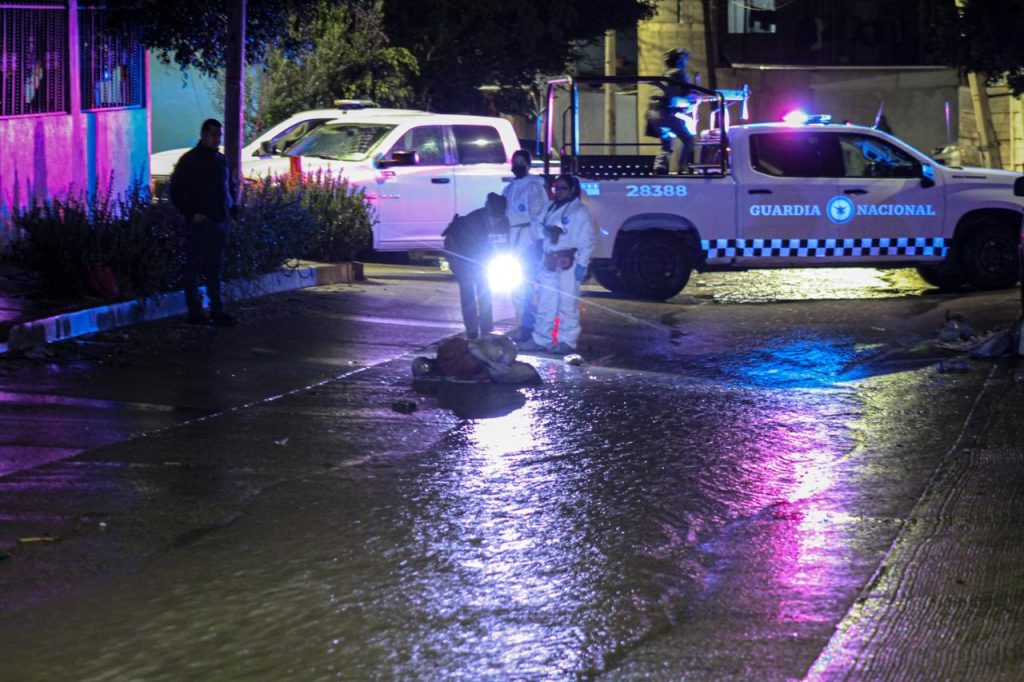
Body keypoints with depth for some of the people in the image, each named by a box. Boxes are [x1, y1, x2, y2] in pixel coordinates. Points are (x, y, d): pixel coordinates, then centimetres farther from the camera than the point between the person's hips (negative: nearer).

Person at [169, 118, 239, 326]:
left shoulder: (221, 160, 15)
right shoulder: (190, 160, -5)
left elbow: (230, 186, 26)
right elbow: (176, 191, -8)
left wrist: (232, 209, 10)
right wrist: (191, 213, -15)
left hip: (220, 222, 6)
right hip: (199, 223, -6)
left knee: (215, 269, 9)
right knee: (194, 268, -1)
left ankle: (217, 311, 12)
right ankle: (194, 312, 2)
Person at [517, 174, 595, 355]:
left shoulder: (579, 211, -4)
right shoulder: (550, 208, 16)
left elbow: (587, 240, -9)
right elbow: (544, 235, 16)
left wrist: (582, 264, -15)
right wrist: (542, 261, 10)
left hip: (568, 262, -7)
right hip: (549, 262, 7)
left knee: (567, 303, -4)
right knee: (545, 303, 10)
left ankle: (567, 342, 0)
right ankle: (540, 339, 17)